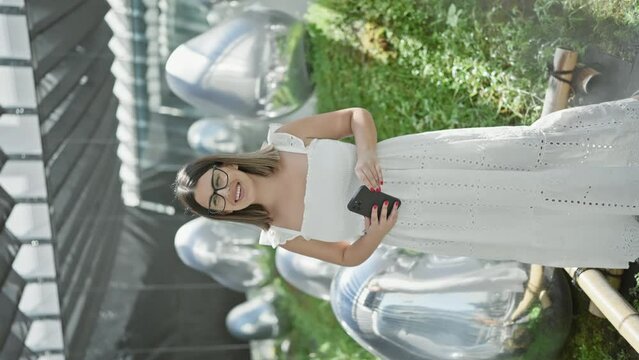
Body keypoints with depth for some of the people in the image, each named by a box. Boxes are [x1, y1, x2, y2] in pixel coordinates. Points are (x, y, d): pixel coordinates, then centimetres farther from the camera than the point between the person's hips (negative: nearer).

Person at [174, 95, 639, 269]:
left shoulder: (282, 138, -9)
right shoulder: (282, 236, -6)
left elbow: (358, 115, -4)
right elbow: (348, 254, 4)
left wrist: (367, 155, -23)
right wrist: (376, 234, -17)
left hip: (411, 164, 1)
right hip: (401, 220, 0)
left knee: (532, 145, 0)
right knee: (540, 219, -2)